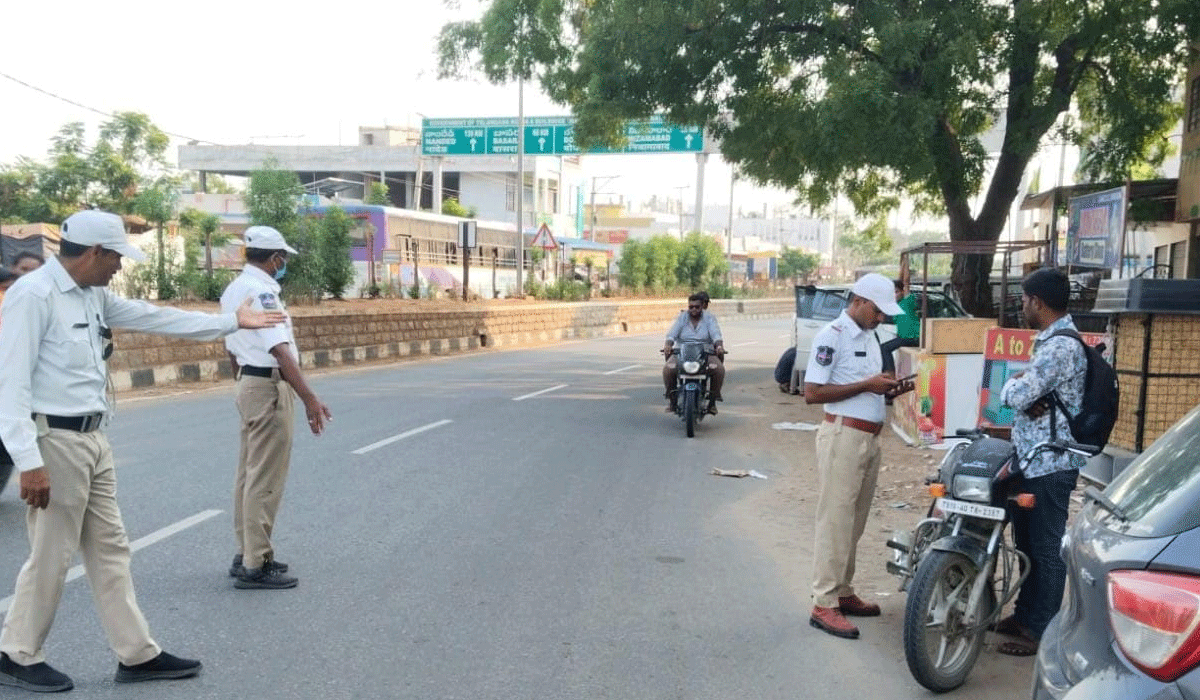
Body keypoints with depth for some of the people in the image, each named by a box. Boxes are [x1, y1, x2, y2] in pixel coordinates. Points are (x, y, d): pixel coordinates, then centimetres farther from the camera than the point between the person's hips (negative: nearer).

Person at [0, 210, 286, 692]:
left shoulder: (94, 296, 11)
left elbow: (156, 318, 19)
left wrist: (231, 322, 23)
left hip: (92, 439, 9)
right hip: (56, 440, -9)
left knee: (110, 550, 12)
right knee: (51, 556, 2)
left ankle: (137, 655, 20)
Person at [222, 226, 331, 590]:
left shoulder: (234, 289, 13)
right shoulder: (262, 291, -18)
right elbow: (280, 350, -28)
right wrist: (310, 399, -32)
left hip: (248, 384, 10)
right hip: (269, 387, -10)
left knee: (249, 474, 15)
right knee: (265, 480, -5)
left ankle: (246, 554, 24)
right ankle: (255, 565, 0)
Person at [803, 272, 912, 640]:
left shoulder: (869, 336, 16)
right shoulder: (832, 335, -11)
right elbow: (812, 392, -17)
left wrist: (889, 389, 4)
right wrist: (866, 385, -18)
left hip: (870, 438, 9)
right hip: (843, 437, -9)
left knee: (854, 523, 14)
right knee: (835, 521, -6)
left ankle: (843, 593, 24)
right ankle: (824, 604, -1)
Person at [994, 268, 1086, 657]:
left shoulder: (1060, 346, -20)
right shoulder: (1052, 339, 14)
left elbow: (1016, 395, -23)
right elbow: (1024, 393, 17)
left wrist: (1013, 385, -3)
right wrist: (1029, 400, -2)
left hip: (1049, 465, -10)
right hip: (1032, 459, 10)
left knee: (1046, 550, 0)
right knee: (1027, 543, 19)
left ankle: (1041, 632, 9)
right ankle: (1026, 615, 31)